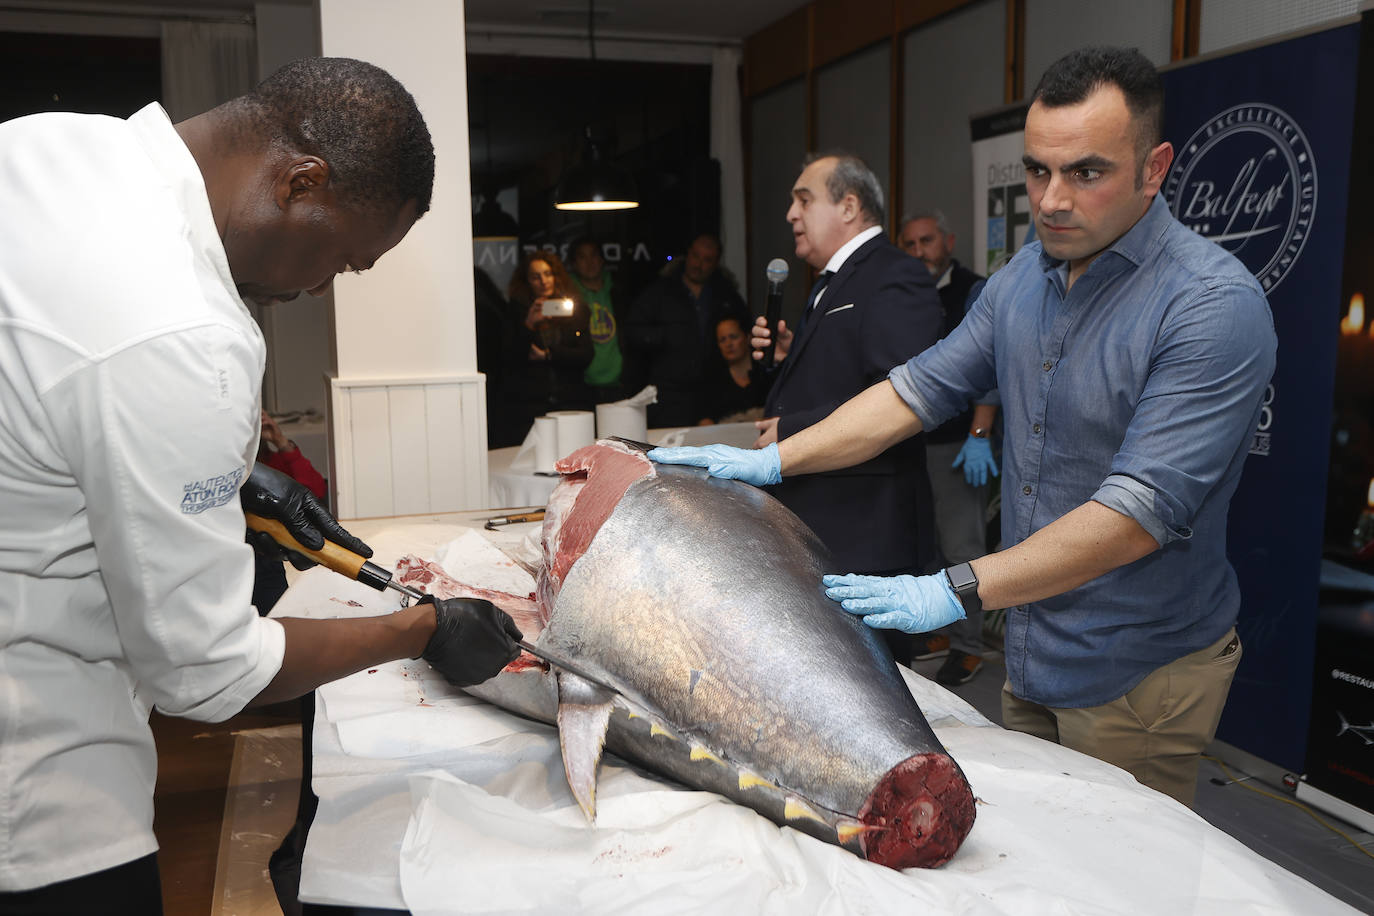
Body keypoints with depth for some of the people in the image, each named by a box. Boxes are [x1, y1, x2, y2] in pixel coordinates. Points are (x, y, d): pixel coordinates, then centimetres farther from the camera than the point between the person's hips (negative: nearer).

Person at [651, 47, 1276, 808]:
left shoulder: (1216, 306, -21)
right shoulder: (1020, 279, 3)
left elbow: (1139, 512, -27)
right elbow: (917, 390, 5)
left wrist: (956, 592, -29)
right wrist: (771, 460, -4)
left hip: (1139, 674, -6)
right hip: (1029, 651, 7)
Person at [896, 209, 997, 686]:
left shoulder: (974, 291, -5)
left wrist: (979, 436, -18)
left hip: (958, 441, -7)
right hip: (911, 440, 7)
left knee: (961, 547, -2)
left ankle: (967, 647, 8)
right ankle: (939, 632, 26)